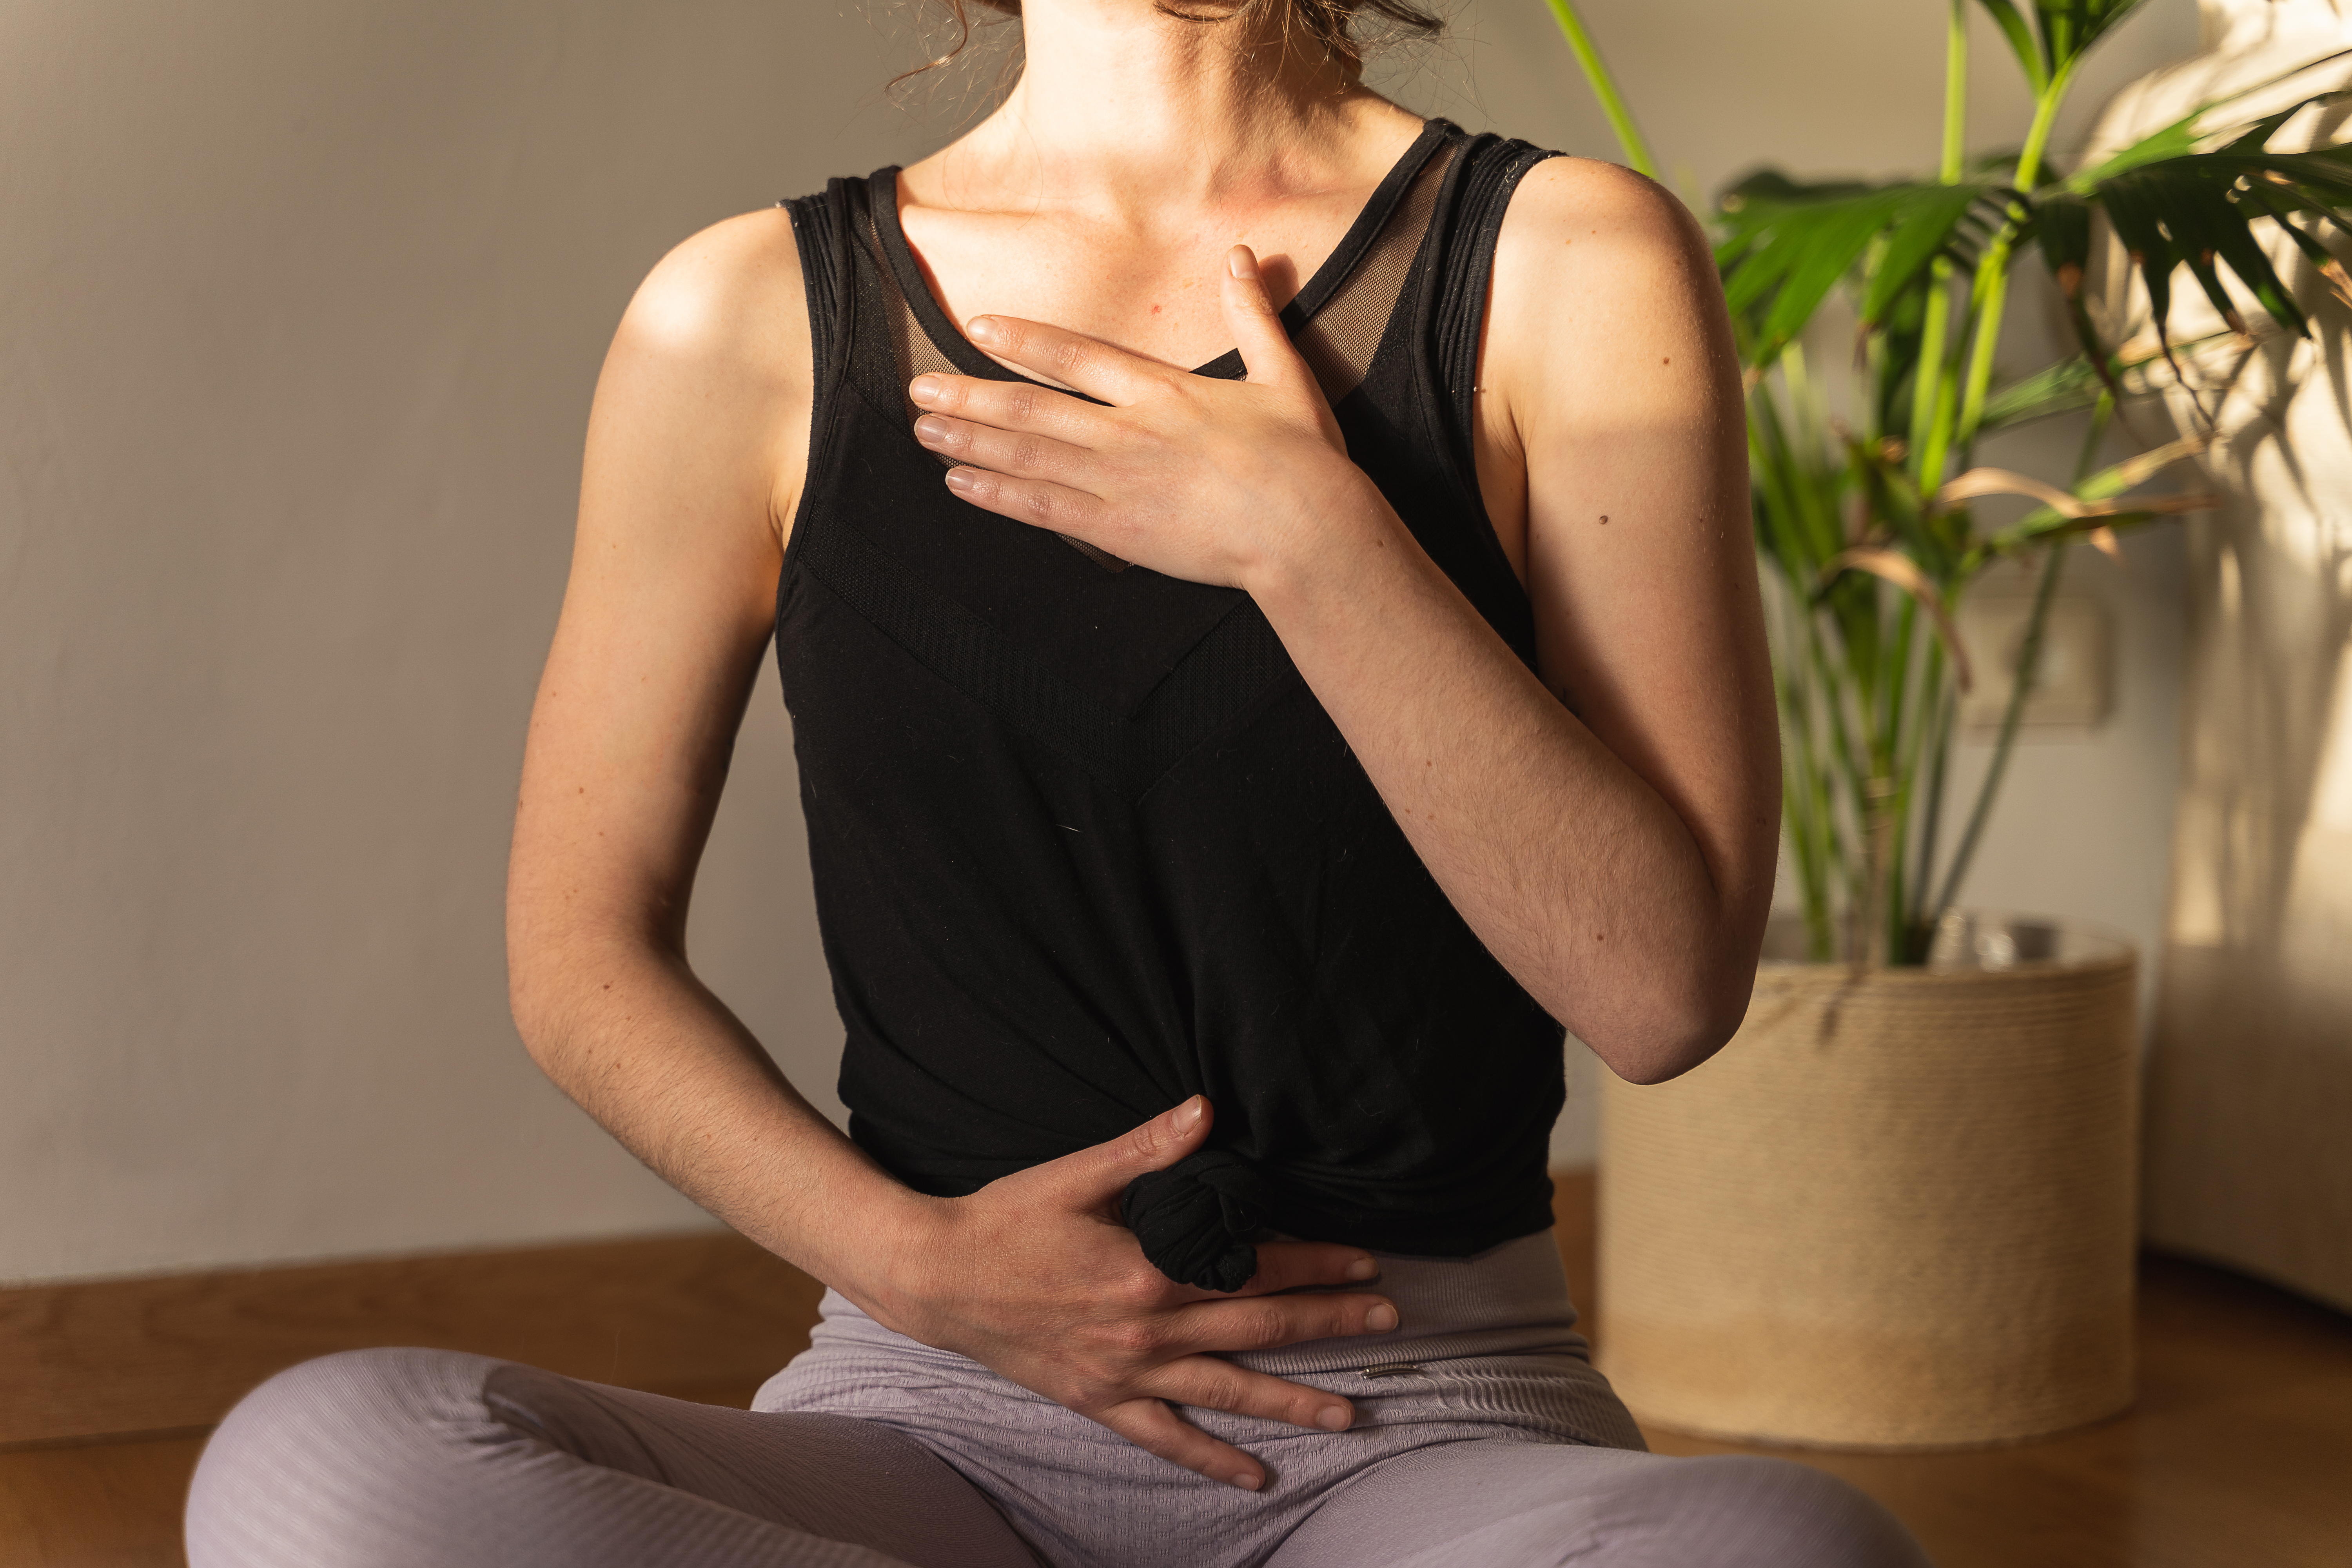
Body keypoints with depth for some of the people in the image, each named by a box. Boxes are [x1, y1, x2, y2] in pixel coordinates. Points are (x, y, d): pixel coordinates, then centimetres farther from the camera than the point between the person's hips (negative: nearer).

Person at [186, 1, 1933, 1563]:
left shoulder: (1567, 266, 1)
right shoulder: (752, 317, 5)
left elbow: (1664, 985, -6)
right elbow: (583, 949, 9)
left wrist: (1312, 540, -13)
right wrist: (905, 1259, -6)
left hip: (1434, 1427, -1)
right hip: (938, 1422, 2)